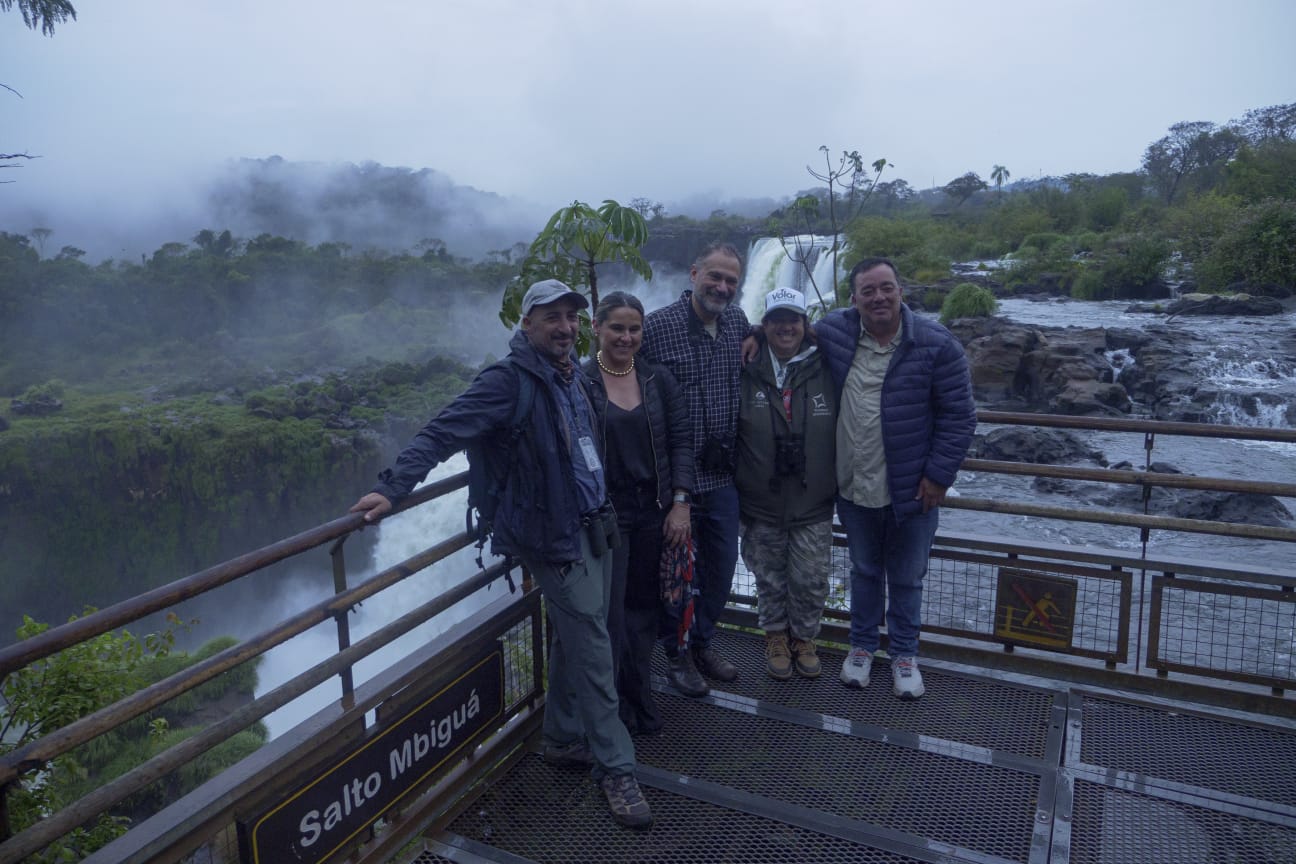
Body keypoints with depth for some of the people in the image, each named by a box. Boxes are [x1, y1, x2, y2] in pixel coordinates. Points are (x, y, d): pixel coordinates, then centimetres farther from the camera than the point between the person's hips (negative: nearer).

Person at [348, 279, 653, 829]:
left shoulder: (572, 375, 9)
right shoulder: (508, 380, -16)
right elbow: (444, 432, -22)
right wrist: (392, 488, -29)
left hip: (595, 525, 8)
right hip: (556, 536, -8)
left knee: (576, 640, 17)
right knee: (592, 647, -3)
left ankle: (563, 740, 35)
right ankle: (616, 769, 11)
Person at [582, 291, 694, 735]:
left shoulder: (658, 379, 4)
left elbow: (681, 439, 4)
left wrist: (680, 502, -3)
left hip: (654, 513, 4)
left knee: (645, 607, 14)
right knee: (609, 613, 0)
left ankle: (639, 697, 32)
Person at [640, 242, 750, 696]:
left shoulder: (737, 321, 4)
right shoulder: (656, 327, -13)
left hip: (723, 475, 6)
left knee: (722, 565, 16)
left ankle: (703, 642, 37)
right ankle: (676, 654, 28)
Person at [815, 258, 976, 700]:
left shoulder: (936, 345, -14)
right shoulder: (832, 332, -5)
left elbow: (959, 416, -10)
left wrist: (938, 475, -12)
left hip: (912, 491, -2)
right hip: (853, 489, 3)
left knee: (906, 579, 14)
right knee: (864, 572, 21)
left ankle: (904, 655, 35)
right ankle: (862, 645, 40)